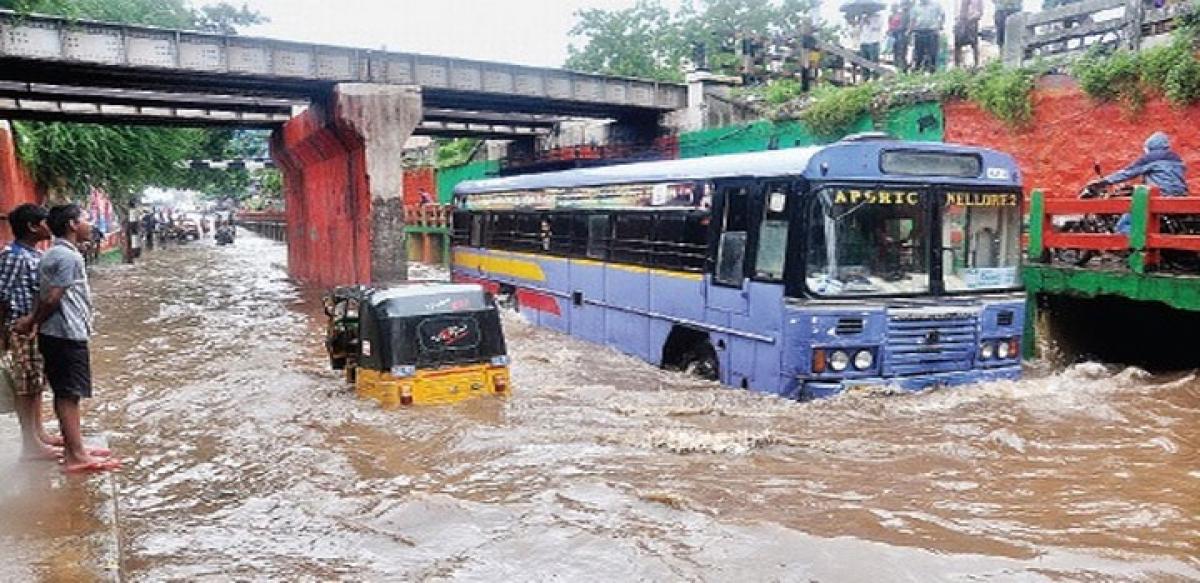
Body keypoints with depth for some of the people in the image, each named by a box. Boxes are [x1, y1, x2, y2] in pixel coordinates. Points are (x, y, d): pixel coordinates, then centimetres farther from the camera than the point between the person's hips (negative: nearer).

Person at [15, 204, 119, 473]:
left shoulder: (56, 253, 16)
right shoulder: (68, 256, -16)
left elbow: (45, 296, 13)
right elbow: (52, 299, -17)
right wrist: (32, 322, -4)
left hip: (61, 334, 10)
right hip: (67, 335, -10)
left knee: (65, 394, 13)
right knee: (69, 395, -6)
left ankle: (73, 448, 21)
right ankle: (76, 456, -2)